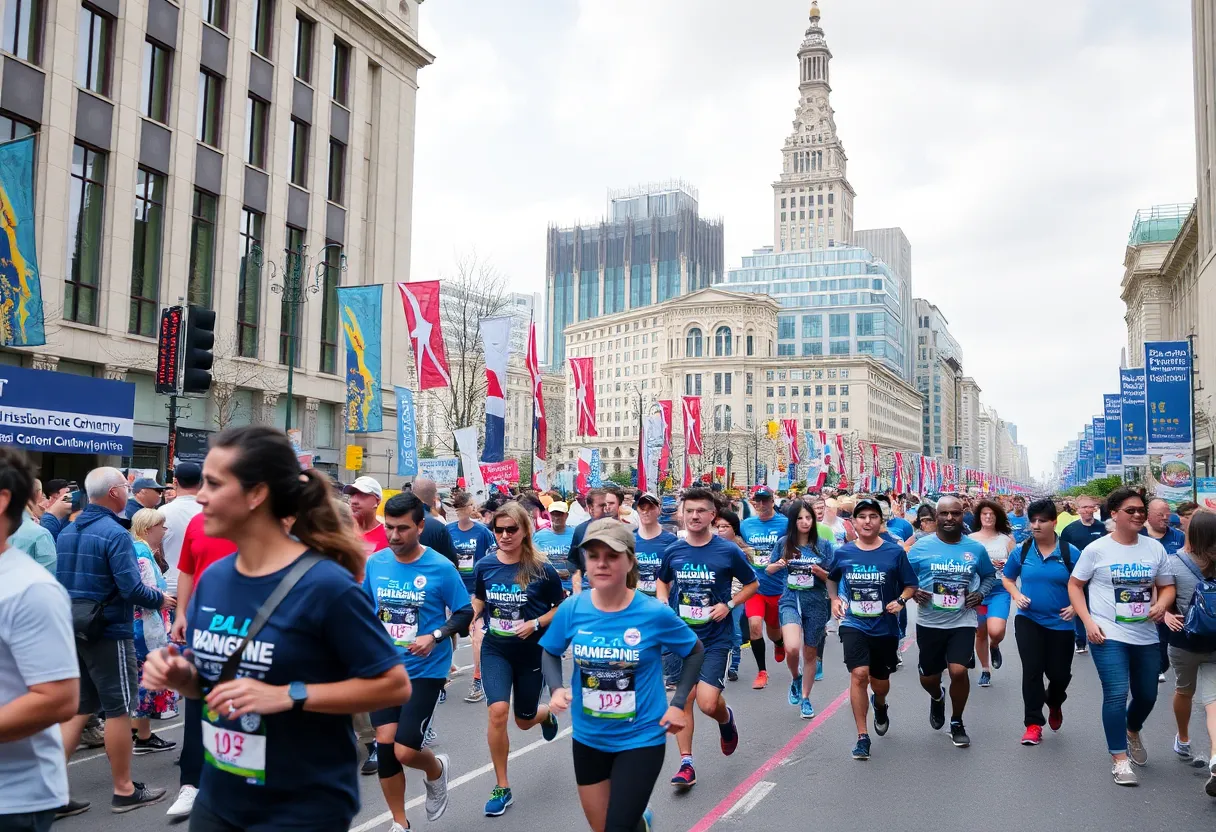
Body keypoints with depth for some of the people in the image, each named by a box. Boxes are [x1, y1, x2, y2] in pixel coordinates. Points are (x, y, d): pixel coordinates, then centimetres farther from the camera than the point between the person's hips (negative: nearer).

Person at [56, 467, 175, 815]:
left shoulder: (67, 532, 8)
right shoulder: (114, 533, -18)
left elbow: (61, 581, 14)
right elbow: (131, 588, -22)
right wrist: (159, 599, -4)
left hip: (75, 630, 8)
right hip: (110, 632, -8)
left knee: (78, 709, 14)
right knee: (118, 709, 3)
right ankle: (124, 790, 13)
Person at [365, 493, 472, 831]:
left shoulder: (441, 568, -13)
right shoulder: (374, 563, -2)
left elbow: (465, 613, -4)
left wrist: (435, 636, -18)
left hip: (425, 670, -3)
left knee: (405, 751, -9)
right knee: (385, 746, 2)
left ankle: (436, 770, 28)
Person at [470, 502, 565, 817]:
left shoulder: (542, 570, -15)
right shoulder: (484, 566, -7)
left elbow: (561, 608, -4)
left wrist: (535, 624, -19)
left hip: (531, 652, -1)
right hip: (495, 650, 1)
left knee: (524, 720, 13)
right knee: (498, 711, -19)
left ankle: (546, 714, 54)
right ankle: (502, 788, -1)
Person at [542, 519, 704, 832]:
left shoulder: (655, 613, -18)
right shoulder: (572, 610, -13)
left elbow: (695, 651, -1)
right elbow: (550, 651, 6)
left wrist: (678, 704, -8)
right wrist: (556, 688, -12)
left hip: (641, 738, -3)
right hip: (588, 738, 4)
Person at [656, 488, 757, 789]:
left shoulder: (728, 551, -7)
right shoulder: (673, 551, 1)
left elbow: (752, 584, 5)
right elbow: (662, 582, 19)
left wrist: (729, 604, -10)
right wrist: (663, 605, 0)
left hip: (715, 638, -3)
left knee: (708, 703, -11)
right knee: (683, 699, 2)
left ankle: (726, 719, 24)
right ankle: (686, 763, 14)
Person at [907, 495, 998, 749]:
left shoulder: (976, 548, 0)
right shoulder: (921, 546, -5)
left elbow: (989, 575, 16)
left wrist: (980, 594, -1)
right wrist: (913, 592, -14)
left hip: (962, 622, -1)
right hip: (929, 623, 1)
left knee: (958, 671, -17)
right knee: (928, 678, 11)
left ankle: (957, 723, 9)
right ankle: (937, 698, 51)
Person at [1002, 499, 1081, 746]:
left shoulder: (1070, 553, -8)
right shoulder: (1021, 551, -2)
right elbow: (1007, 578, 12)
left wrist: (1076, 605, -11)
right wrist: (1016, 595, -5)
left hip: (1060, 623, 0)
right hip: (1028, 620, 1)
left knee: (1060, 673, 8)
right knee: (1032, 670, -3)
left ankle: (1054, 704, 43)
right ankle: (1033, 724, 7)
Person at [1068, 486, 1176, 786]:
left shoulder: (1155, 548, 3)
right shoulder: (1097, 549, -7)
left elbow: (1167, 587, 12)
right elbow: (1074, 585, 0)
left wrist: (1162, 604, -11)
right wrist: (1088, 622, -10)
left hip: (1146, 636, 5)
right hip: (1108, 635, -4)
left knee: (1147, 695, 16)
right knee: (1116, 695, -12)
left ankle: (1132, 732, 48)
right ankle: (1119, 759, 1)